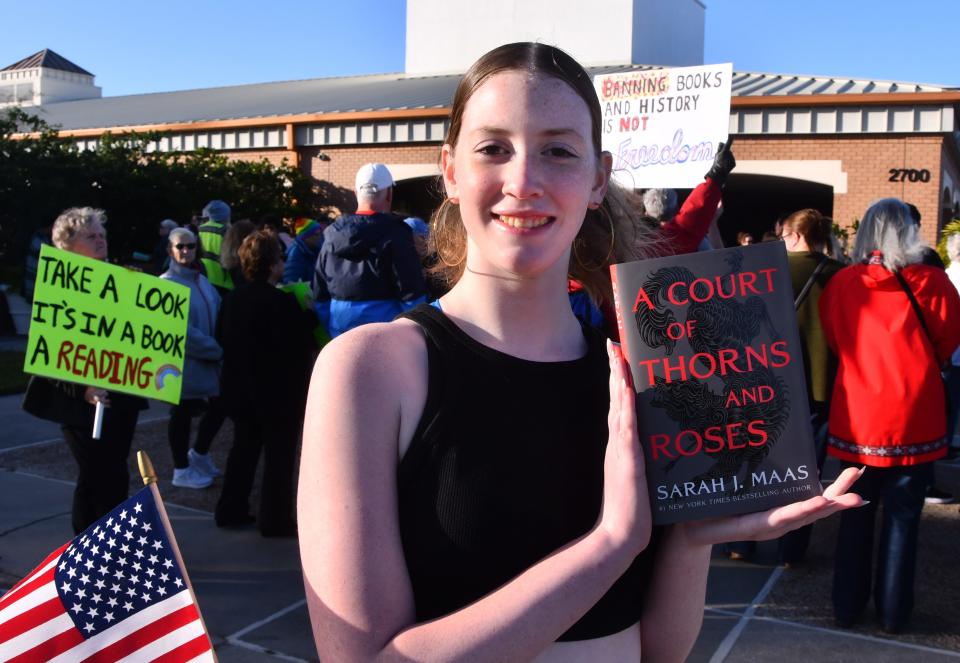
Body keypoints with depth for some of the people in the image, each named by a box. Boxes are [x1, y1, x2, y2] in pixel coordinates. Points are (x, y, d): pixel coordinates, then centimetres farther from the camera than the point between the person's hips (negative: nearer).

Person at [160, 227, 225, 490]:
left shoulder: (201, 280, 10)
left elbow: (219, 315, 8)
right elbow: (181, 330, -19)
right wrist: (216, 350, -17)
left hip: (209, 361, 7)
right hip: (183, 362, -7)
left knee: (219, 405, 13)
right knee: (182, 413, 6)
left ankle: (198, 454, 34)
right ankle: (182, 470, 21)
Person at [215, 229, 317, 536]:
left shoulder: (232, 298, 1)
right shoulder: (281, 301, -22)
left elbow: (221, 338, 10)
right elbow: (300, 345, -19)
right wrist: (309, 312, -5)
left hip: (239, 389, 7)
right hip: (278, 392, -7)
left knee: (243, 448, 19)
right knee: (279, 455, 4)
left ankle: (231, 509, 26)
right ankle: (274, 519, 10)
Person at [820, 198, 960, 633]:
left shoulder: (840, 284, -5)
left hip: (856, 417, 2)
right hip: (914, 420, -2)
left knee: (855, 516, 14)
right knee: (902, 519, 10)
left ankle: (847, 608, 23)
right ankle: (893, 613, 20)